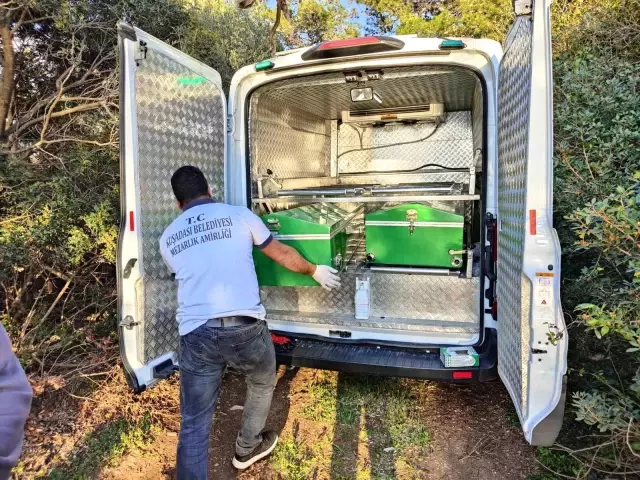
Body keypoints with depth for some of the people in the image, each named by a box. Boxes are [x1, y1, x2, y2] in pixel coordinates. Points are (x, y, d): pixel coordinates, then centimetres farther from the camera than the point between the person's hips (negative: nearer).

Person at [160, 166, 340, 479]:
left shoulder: (168, 238, 16)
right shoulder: (238, 215, 9)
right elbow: (283, 256, 17)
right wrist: (316, 271, 34)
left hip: (195, 334, 2)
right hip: (244, 328, -1)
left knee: (194, 425, 14)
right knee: (262, 385, 30)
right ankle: (247, 450, 51)